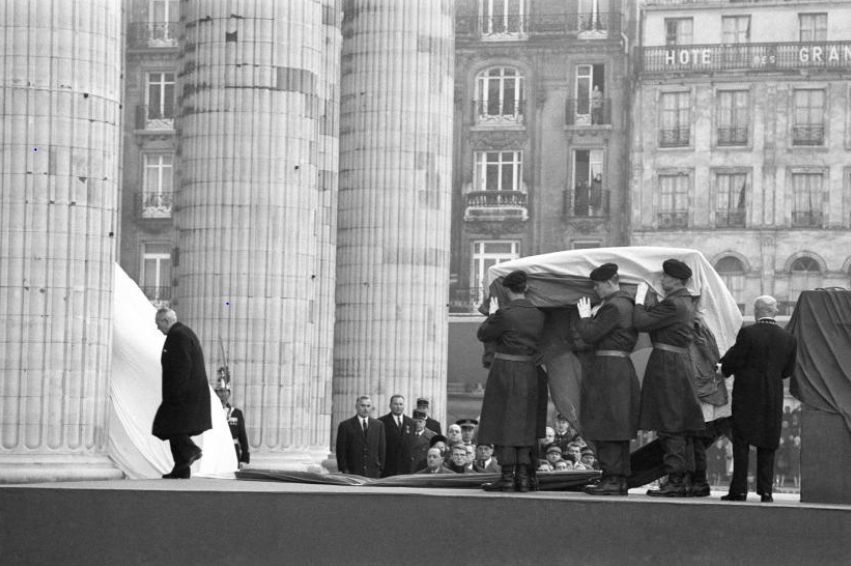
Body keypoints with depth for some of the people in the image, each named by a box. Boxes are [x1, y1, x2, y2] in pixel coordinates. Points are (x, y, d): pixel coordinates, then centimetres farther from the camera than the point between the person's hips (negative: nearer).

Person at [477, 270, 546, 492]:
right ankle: (523, 476, 8)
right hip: (529, 372, 5)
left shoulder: (504, 313, -15)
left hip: (505, 372, -5)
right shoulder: (538, 314, 2)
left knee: (504, 423, 0)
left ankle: (507, 477, -2)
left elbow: (483, 334, -4)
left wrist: (491, 314, 13)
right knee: (524, 423, 12)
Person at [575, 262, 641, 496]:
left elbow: (590, 335, -18)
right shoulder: (628, 305, 15)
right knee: (619, 429, 12)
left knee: (606, 428, -8)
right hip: (624, 367, 10)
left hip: (608, 369, -10)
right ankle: (621, 479, 14)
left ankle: (611, 479, -9)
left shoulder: (613, 307, -15)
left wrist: (584, 317, 0)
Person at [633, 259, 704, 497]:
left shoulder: (672, 304, -17)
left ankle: (674, 481, -9)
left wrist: (639, 299, -5)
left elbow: (641, 323, -19)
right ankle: (682, 480, 15)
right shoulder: (686, 302, 14)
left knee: (669, 426, -8)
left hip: (666, 363, -10)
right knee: (680, 426, 11)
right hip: (681, 361, 10)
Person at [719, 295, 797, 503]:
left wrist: (724, 369, 13)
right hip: (774, 398, 3)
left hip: (747, 395, -3)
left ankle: (739, 490, -1)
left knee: (741, 442, 2)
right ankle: (765, 490, 4)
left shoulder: (747, 333, -13)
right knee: (767, 445, 10)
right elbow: (787, 370, 8)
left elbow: (731, 364, -9)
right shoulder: (788, 339, 0)